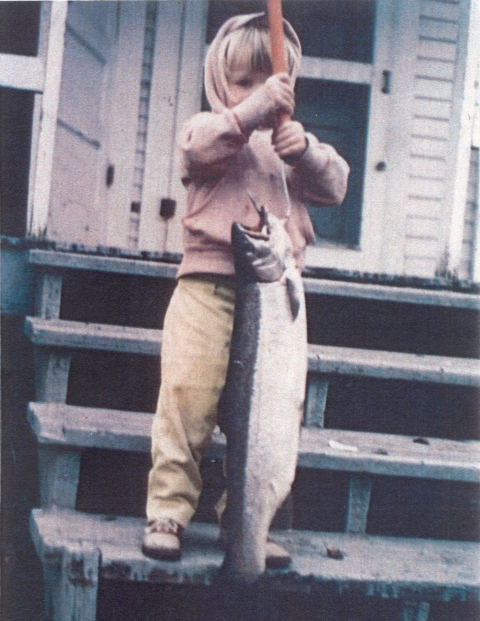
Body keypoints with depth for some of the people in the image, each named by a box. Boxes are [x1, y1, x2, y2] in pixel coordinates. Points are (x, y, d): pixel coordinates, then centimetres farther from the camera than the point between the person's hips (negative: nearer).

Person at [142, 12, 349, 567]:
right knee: (190, 396, -11)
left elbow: (335, 186, 8)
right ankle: (168, 511, 0)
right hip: (208, 285, -4)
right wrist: (251, 110, -24)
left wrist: (304, 150, -10)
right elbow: (199, 147, -16)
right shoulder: (210, 127, 8)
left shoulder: (292, 139, 21)